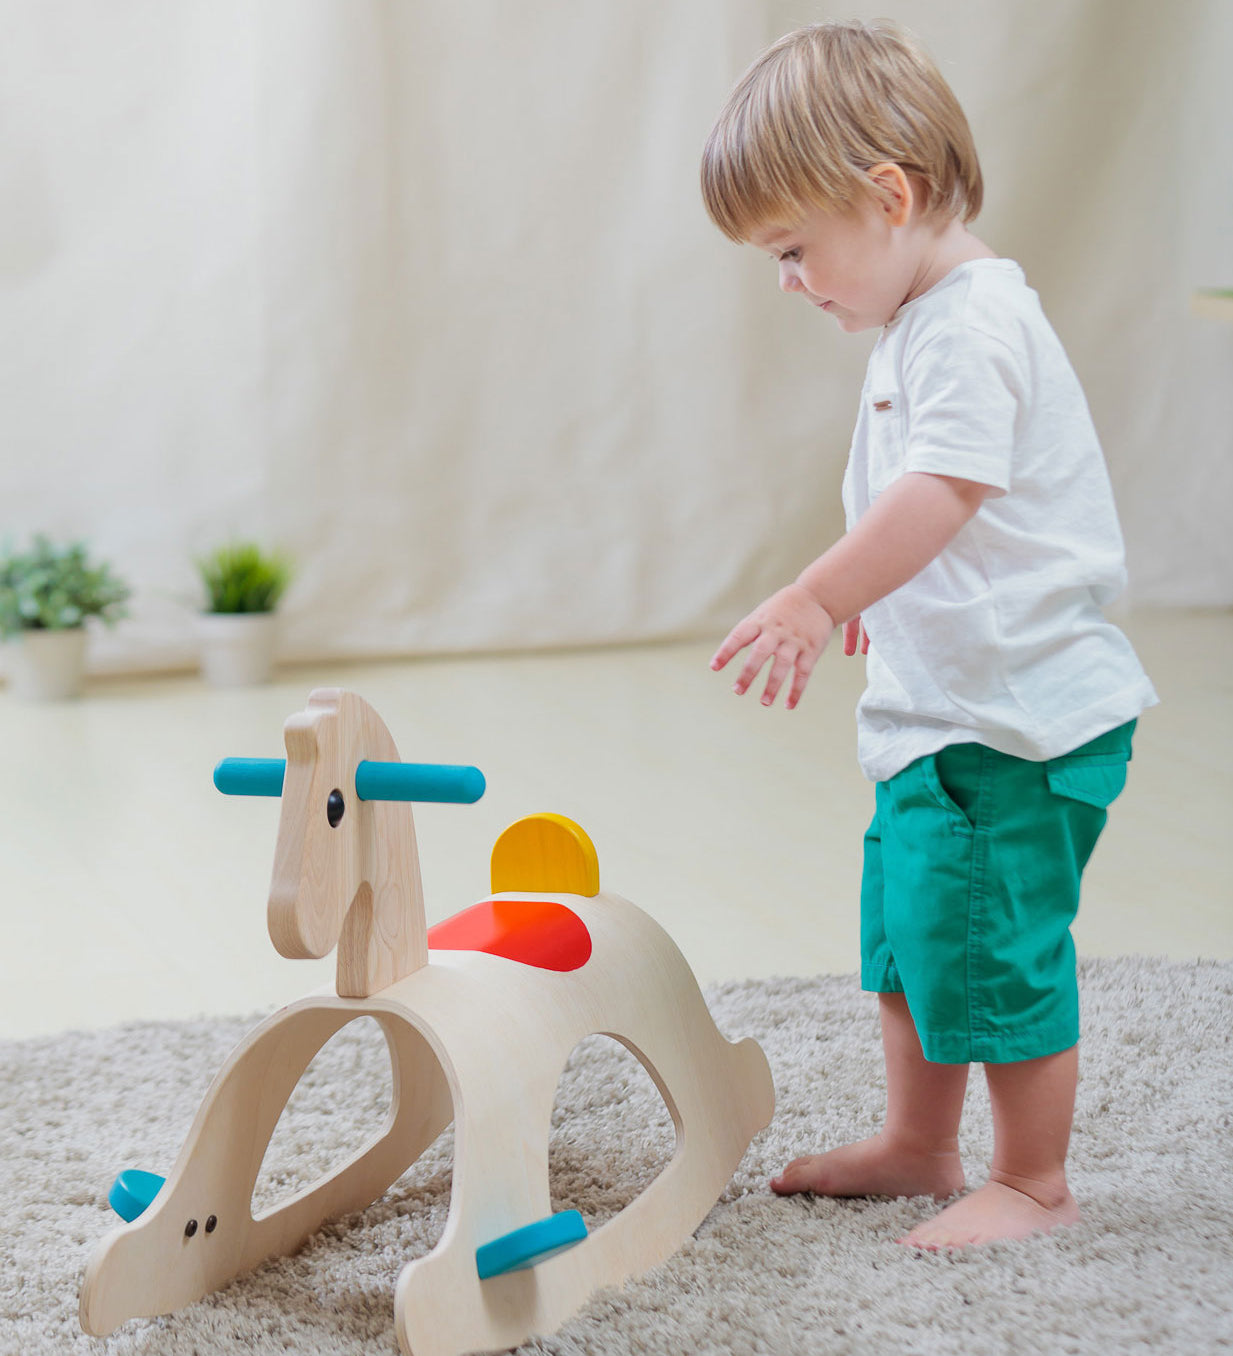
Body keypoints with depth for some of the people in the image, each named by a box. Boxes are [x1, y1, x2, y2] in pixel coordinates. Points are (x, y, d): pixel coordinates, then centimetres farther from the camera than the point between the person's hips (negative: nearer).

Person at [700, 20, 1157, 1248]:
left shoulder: (971, 324, -20)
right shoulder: (925, 320, 13)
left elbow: (944, 490, -33)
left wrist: (816, 599, -38)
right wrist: (869, 595, 32)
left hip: (1020, 714, -11)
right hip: (941, 705, 11)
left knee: (995, 945, -2)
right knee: (910, 923, 19)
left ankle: (1034, 1183, 14)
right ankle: (917, 1143, 34)